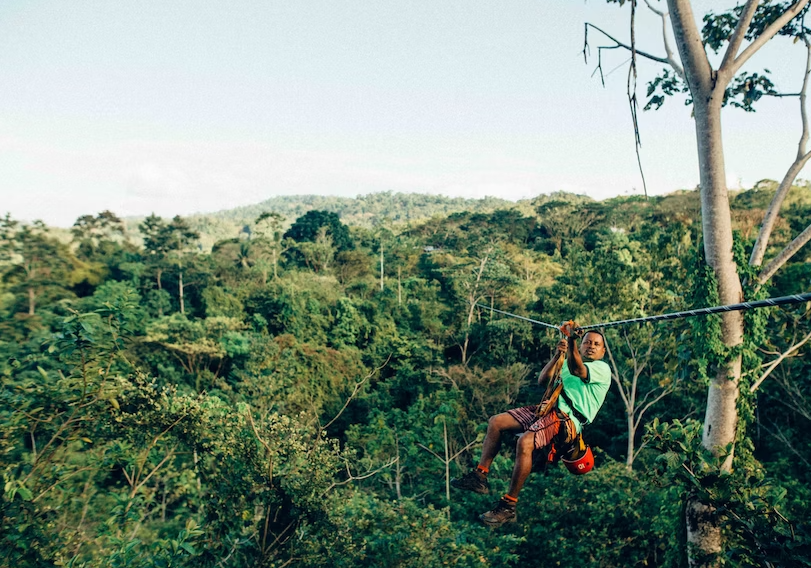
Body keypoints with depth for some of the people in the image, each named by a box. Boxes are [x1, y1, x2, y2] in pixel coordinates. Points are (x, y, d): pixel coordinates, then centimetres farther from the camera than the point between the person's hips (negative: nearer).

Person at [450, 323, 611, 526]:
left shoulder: (602, 368, 4)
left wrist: (572, 339, -35)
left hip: (568, 420, -8)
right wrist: (557, 355, 2)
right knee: (496, 422, -4)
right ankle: (479, 476, -1)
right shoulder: (567, 363, 26)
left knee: (525, 441, -31)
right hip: (548, 410, 8)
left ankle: (508, 507, -21)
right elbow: (543, 380, 14)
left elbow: (576, 370, -19)